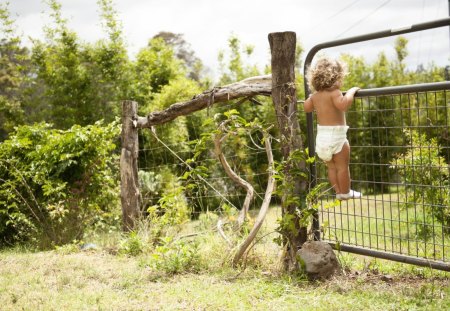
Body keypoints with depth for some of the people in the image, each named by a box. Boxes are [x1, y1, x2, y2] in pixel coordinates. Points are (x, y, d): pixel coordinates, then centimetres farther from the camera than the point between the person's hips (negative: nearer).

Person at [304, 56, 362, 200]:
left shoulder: (315, 96, 7)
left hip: (321, 136, 7)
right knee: (342, 166, 7)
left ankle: (338, 191, 26)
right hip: (336, 135, -7)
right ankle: (345, 193, 15)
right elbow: (343, 104, -37)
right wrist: (351, 91, -22)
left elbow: (306, 108, 23)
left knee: (331, 167, 18)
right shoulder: (334, 93, -18)